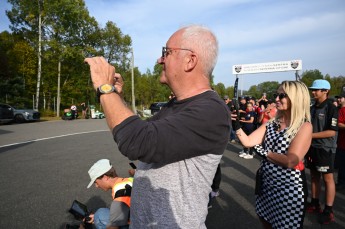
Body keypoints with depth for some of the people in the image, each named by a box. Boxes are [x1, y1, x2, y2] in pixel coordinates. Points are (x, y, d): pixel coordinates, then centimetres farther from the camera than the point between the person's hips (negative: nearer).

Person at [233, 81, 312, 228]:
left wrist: (263, 152, -14)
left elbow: (290, 161, -22)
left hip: (289, 187, -5)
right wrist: (236, 124, -16)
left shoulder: (304, 126, -13)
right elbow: (248, 142, -7)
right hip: (266, 184, 6)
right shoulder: (271, 124, 4)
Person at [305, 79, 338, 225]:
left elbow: (332, 132, -17)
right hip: (312, 147, 7)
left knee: (327, 178, 1)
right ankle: (314, 204, 26)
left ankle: (328, 211, 11)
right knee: (314, 176, 14)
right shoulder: (312, 108, 10)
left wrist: (310, 135, -20)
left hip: (325, 149, -7)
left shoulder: (331, 108, -11)